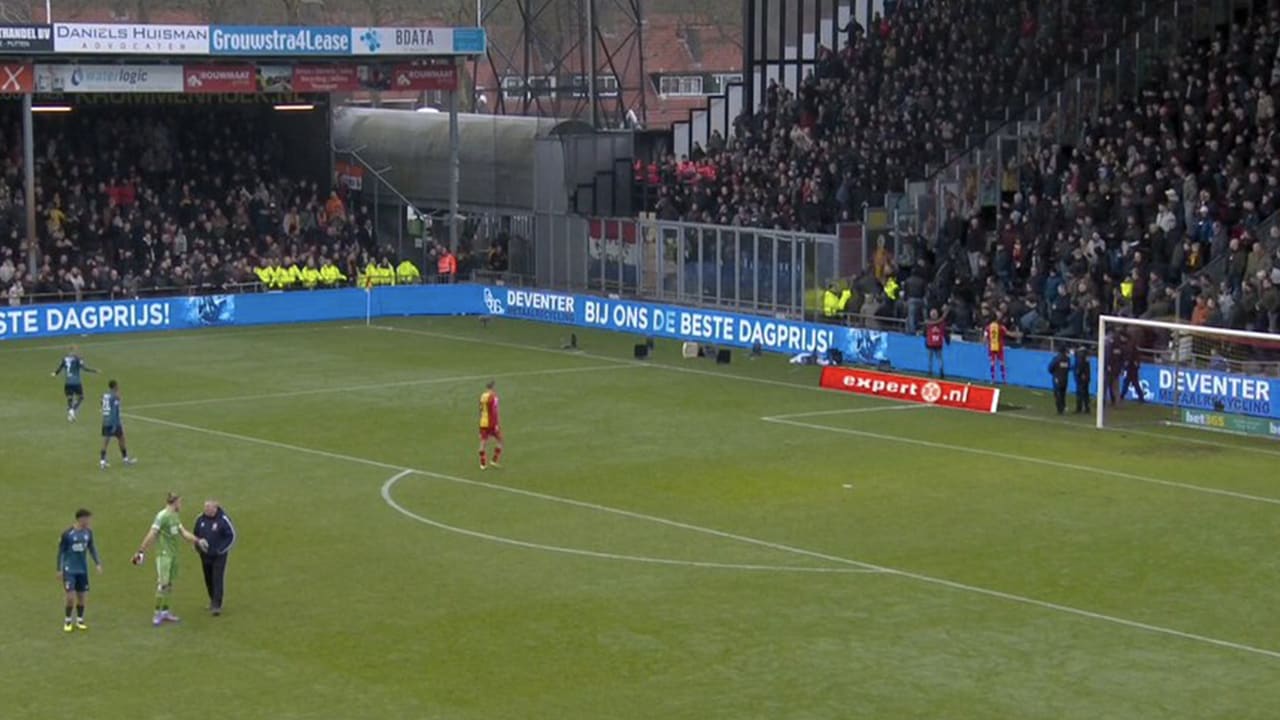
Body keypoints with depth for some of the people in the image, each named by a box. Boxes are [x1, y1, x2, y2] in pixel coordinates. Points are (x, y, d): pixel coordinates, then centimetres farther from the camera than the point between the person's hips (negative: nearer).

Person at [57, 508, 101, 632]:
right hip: (69, 570, -4)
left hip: (83, 569, 4)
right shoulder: (67, 534, -14)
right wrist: (59, 569, -5)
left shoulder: (88, 532, -1)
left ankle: (79, 620, 24)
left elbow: (91, 548, 13)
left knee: (82, 595, 8)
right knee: (71, 596, -9)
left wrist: (97, 563, 5)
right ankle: (67, 621, 10)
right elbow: (61, 552, -6)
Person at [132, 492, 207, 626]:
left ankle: (165, 612, 17)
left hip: (173, 554, 9)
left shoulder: (175, 516, 13)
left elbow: (183, 532, 17)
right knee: (163, 583, -10)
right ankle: (157, 614, -5)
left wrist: (197, 541, 7)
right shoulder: (162, 516, -14)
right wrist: (141, 552, -19)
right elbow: (151, 535, -18)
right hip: (164, 554, -9)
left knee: (169, 584, 11)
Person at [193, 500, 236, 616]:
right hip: (205, 555, 5)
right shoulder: (201, 519, 0)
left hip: (218, 556, -5)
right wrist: (198, 547, 2)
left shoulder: (223, 520, -14)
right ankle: (213, 600, 32)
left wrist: (221, 549, -13)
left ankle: (217, 606, -12)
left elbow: (231, 536, -8)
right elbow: (195, 534, 15)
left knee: (217, 580, -11)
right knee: (209, 580, 13)